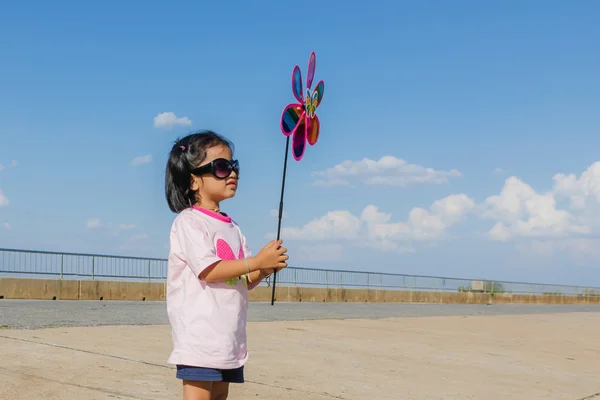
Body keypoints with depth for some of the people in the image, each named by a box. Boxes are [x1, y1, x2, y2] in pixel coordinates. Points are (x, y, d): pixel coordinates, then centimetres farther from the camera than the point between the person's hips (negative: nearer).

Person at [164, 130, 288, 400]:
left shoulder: (231, 227, 16)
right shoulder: (189, 221, -7)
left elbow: (246, 281, 16)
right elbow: (208, 270, -19)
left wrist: (265, 268, -5)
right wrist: (257, 260, -16)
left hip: (230, 336, 8)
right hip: (199, 335, -8)